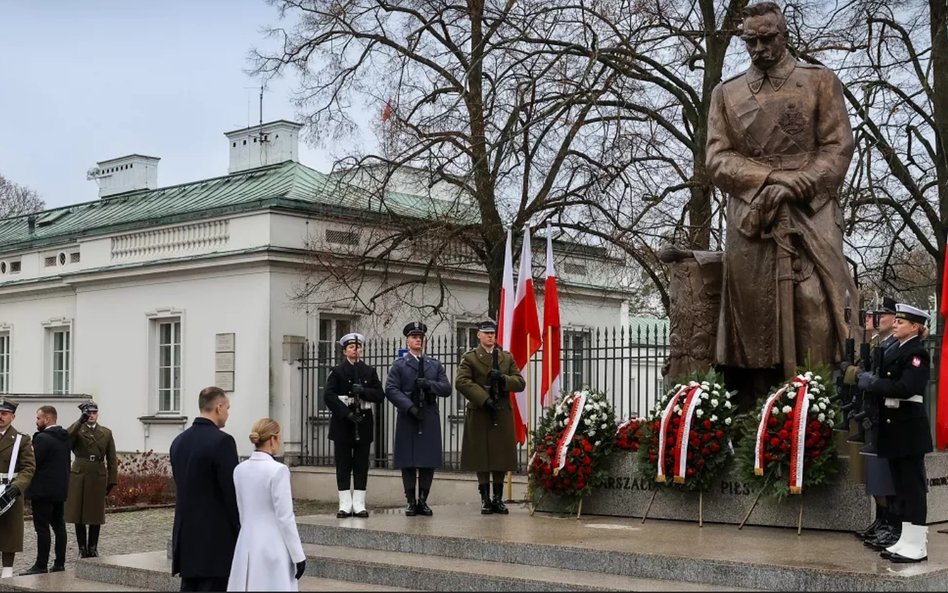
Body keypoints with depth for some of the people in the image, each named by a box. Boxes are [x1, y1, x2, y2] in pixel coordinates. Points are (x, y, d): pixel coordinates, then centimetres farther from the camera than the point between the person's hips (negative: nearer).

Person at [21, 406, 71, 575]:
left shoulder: (42, 438, -15)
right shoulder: (65, 437, 12)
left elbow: (33, 463, -19)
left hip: (43, 491, -9)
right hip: (61, 489, 9)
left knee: (42, 528, -5)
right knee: (59, 526, 10)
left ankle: (41, 565, -3)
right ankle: (59, 563, 13)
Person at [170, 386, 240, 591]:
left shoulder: (179, 441, 10)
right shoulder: (222, 441, -15)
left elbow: (180, 485, 14)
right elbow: (231, 490, -16)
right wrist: (241, 531, -7)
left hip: (185, 533, 8)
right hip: (216, 536, -8)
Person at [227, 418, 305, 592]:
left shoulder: (239, 470, 4)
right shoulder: (277, 470, -15)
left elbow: (240, 512, 12)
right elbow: (285, 517, -15)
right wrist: (298, 555, -8)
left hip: (246, 546, 7)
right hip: (273, 548, -6)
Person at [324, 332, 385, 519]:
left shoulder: (369, 371, 11)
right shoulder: (337, 371, 3)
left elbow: (380, 395, 4)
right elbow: (329, 396, -9)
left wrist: (364, 391, -15)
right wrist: (347, 413, -19)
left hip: (364, 423, 2)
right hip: (342, 424, -2)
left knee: (362, 465, 3)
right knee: (343, 465, 1)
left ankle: (359, 505, 6)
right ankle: (345, 505, 5)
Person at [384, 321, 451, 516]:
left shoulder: (435, 365, 16)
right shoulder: (399, 365, 6)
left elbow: (446, 388, 7)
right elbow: (391, 389, -5)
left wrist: (429, 384, -12)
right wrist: (410, 407, -16)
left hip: (430, 419, 3)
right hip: (407, 418, -2)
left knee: (429, 462, 1)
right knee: (408, 462, -1)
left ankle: (423, 501, 10)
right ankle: (411, 502, 6)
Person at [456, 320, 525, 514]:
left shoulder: (507, 358, 15)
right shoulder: (469, 358, 4)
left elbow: (520, 382, 8)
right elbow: (461, 382, -11)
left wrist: (503, 379, -12)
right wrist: (484, 399, -19)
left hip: (502, 413, 3)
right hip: (479, 414, -3)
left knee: (501, 458, 3)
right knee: (481, 458, -1)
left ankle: (498, 499, 12)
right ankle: (485, 500, 7)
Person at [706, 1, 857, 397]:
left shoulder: (820, 81, 12)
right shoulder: (726, 93, 16)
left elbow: (838, 147, 2)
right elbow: (718, 158, 4)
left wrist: (795, 187, -14)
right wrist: (774, 179, -11)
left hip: (810, 220, -1)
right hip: (751, 223, 2)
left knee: (815, 320, -10)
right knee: (754, 325, -2)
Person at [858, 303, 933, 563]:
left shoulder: (917, 353, -11)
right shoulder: (892, 351, 15)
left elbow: (904, 387, -24)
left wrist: (872, 383, -18)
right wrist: (869, 381, -4)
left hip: (909, 427, -9)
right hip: (892, 427, 9)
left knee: (913, 486, -3)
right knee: (901, 486, 13)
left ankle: (917, 546, 2)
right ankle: (906, 541, 20)